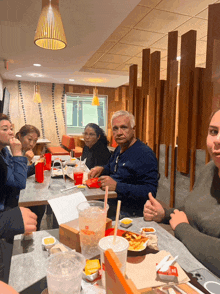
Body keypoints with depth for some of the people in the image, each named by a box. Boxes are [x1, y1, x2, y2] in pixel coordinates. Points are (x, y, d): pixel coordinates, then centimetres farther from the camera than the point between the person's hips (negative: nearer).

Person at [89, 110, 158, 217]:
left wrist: (117, 186, -28)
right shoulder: (119, 149, 12)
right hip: (110, 204, 9)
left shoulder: (145, 155, -18)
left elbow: (150, 191, -26)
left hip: (128, 213, -8)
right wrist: (101, 169, 7)